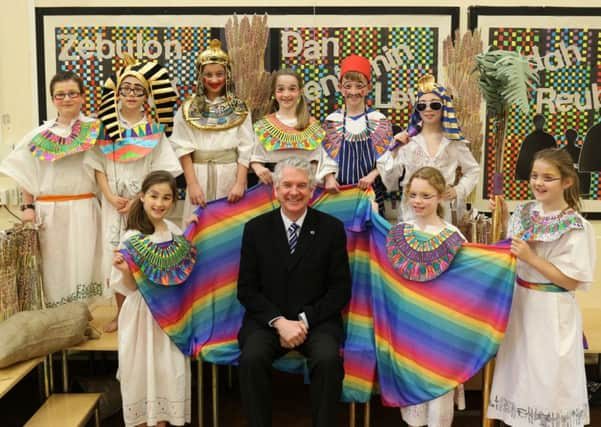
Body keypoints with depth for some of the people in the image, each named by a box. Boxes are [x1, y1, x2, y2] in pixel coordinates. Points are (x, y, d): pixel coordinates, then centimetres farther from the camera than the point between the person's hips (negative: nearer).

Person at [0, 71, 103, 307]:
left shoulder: (95, 129, 0)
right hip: (47, 210, 3)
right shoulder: (40, 135, 8)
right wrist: (27, 207, 5)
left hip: (82, 208, -2)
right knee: (53, 267, 9)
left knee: (81, 266, -1)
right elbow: (25, 173, 11)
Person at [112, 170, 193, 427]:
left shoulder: (174, 230, 0)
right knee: (144, 370, 6)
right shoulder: (132, 239, -16)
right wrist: (124, 271, -32)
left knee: (168, 370, 11)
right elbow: (130, 288, -13)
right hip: (144, 314, -5)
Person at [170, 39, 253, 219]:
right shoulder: (187, 109, 3)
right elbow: (184, 150, -1)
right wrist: (192, 185, -9)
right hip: (199, 176, 0)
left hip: (230, 177, 0)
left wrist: (240, 183, -11)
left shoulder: (239, 109, 4)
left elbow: (245, 150, -1)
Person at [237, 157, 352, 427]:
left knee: (328, 360, -29)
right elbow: (246, 289, 1)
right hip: (267, 319, 1)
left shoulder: (332, 228, 2)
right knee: (252, 358, -28)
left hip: (317, 319, 0)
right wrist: (279, 321, -13)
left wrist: (304, 320, -12)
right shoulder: (255, 229, 4)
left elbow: (341, 289, 0)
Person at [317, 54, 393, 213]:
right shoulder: (331, 121, 3)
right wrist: (329, 178, -15)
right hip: (340, 192, 0)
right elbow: (326, 158, 3)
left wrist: (372, 175, -15)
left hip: (372, 191, 0)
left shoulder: (380, 121, 1)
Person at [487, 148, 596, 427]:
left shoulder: (577, 228, -17)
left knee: (547, 377, 7)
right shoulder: (525, 212, 0)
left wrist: (531, 258, -23)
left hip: (551, 312, -6)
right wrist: (504, 218, -1)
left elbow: (572, 281, -18)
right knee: (519, 370, 19)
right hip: (519, 302, 6)